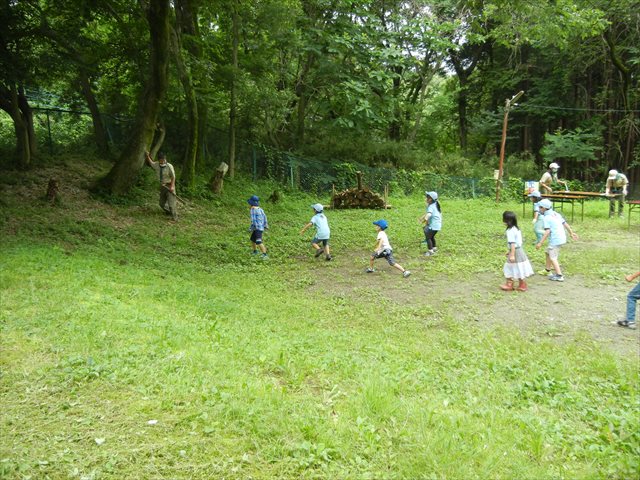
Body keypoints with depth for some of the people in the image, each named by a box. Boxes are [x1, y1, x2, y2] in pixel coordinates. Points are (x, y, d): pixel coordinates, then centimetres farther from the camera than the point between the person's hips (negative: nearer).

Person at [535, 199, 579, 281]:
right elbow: (565, 224, 13)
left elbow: (547, 231, -21)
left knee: (553, 258, -1)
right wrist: (571, 233, 23)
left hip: (555, 240, -9)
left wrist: (540, 243, -21)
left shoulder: (547, 217, -14)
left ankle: (559, 276, -4)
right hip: (562, 238, 9)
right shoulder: (556, 214, 10)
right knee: (548, 253, 23)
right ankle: (547, 270, 34)